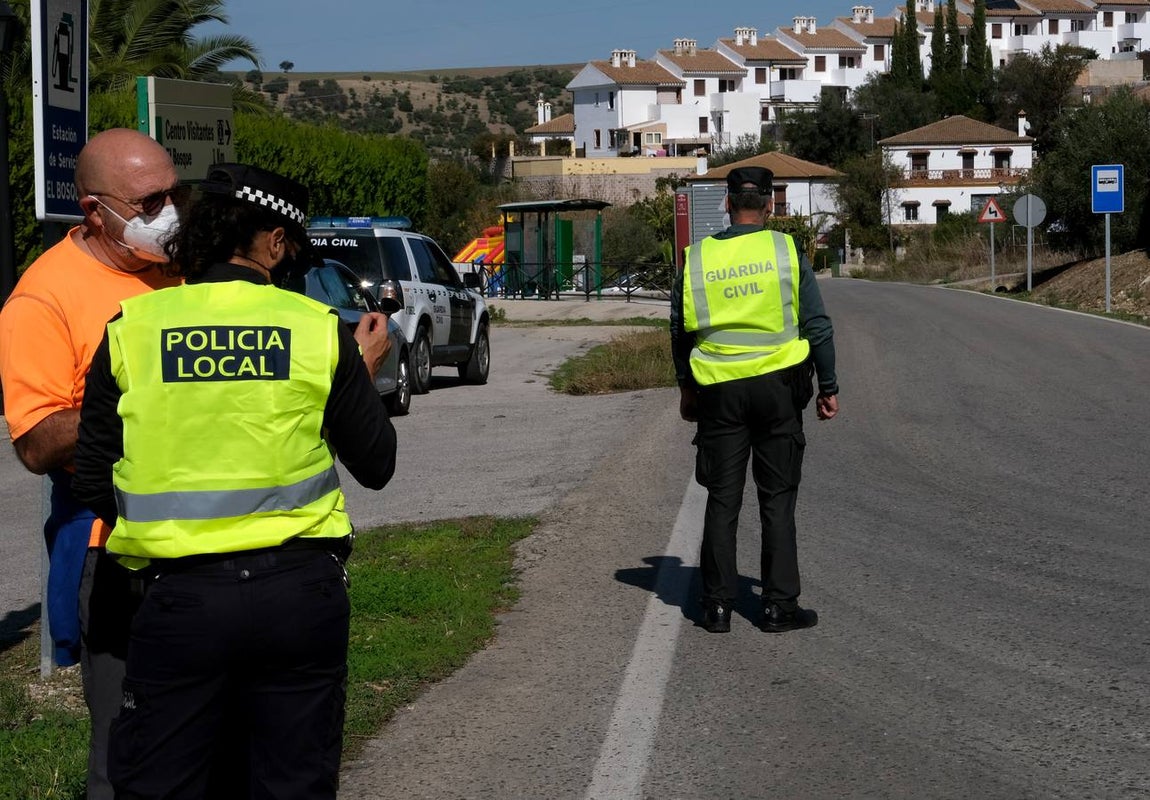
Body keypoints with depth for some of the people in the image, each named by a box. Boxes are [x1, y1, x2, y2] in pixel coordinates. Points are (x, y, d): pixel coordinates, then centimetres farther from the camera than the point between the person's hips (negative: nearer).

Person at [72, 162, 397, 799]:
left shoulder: (132, 329, -1)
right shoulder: (319, 328, -2)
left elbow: (93, 485, 2)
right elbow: (376, 465, 6)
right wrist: (365, 370, 21)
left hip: (181, 597, 0)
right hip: (301, 587, 1)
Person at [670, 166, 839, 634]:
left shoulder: (697, 258, 2)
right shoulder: (786, 251, -4)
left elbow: (680, 330, 10)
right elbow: (817, 326, -3)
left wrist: (686, 388, 22)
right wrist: (827, 388, 5)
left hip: (718, 390, 1)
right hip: (777, 386, -1)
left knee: (722, 500, 8)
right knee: (777, 500, 6)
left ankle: (717, 605, 9)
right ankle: (779, 606, 6)